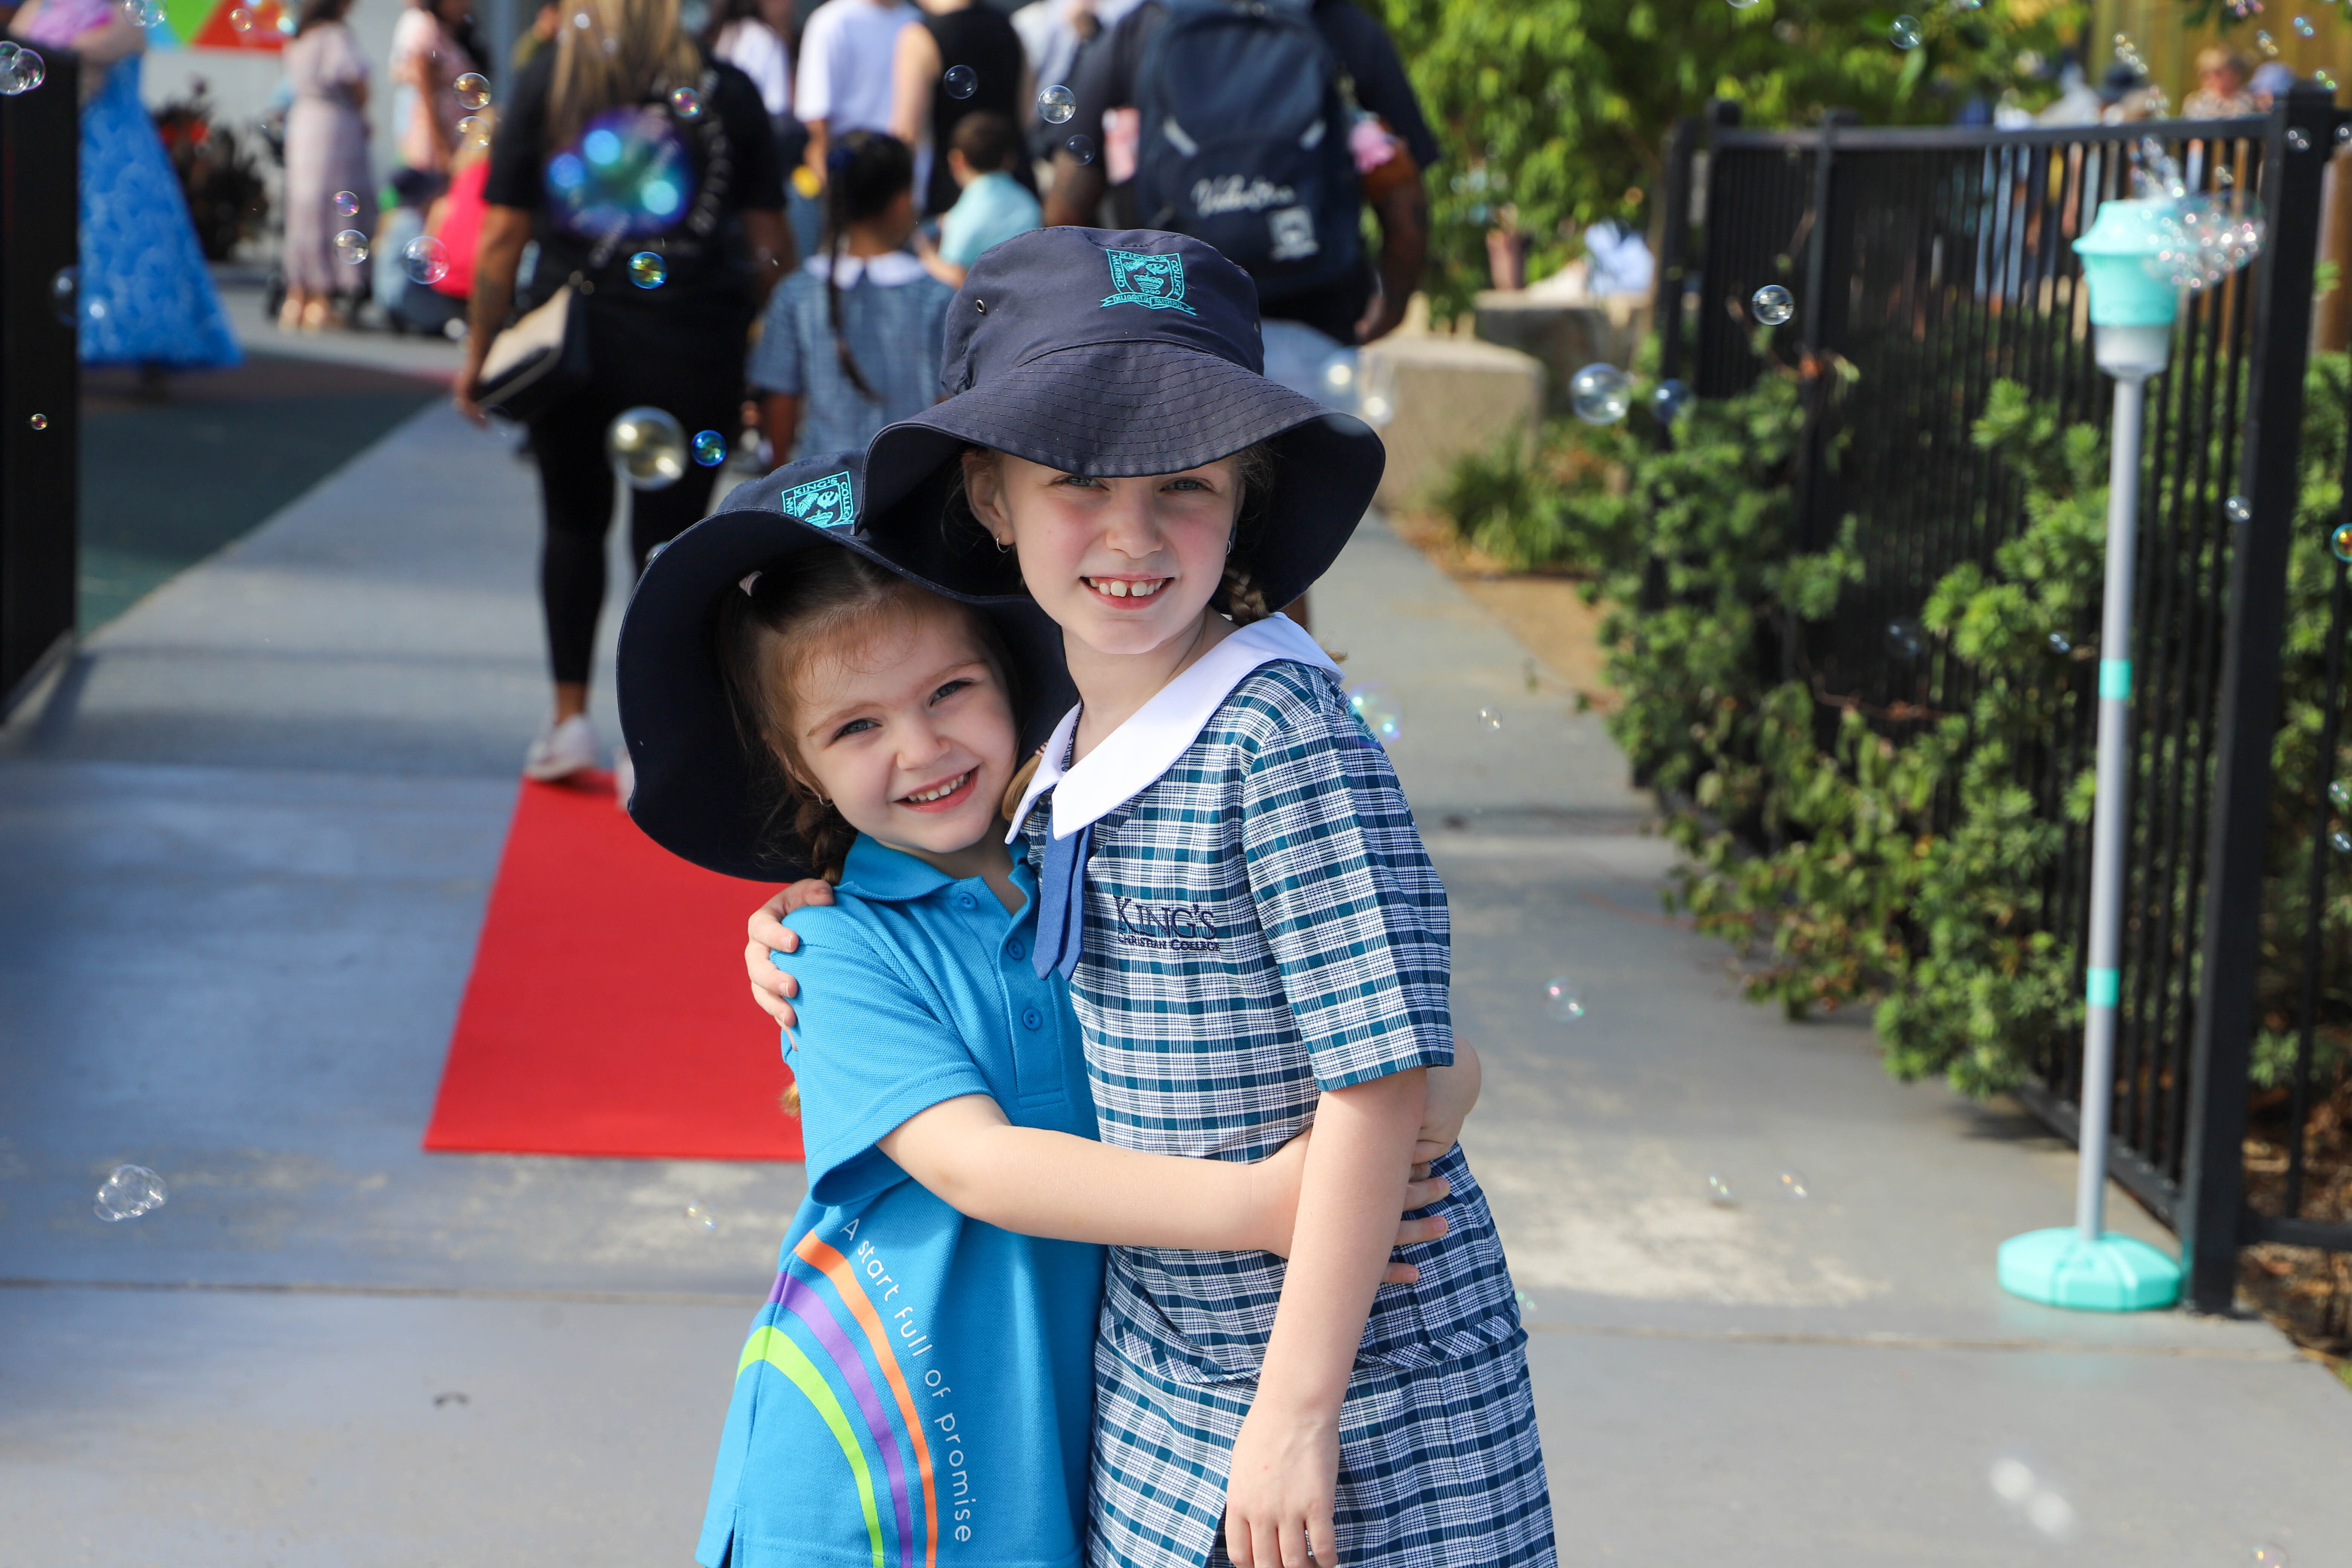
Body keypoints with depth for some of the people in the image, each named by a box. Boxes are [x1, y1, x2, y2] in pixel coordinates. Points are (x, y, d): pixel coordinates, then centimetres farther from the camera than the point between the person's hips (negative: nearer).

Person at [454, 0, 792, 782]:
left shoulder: (546, 81, 0)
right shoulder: (727, 92, -1)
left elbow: (502, 236, -1)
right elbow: (771, 244, -1)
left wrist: (478, 353, 6)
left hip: (573, 341, 1)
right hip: (692, 353, -1)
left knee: (574, 525, 19)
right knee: (666, 536, 5)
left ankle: (569, 717, 16)